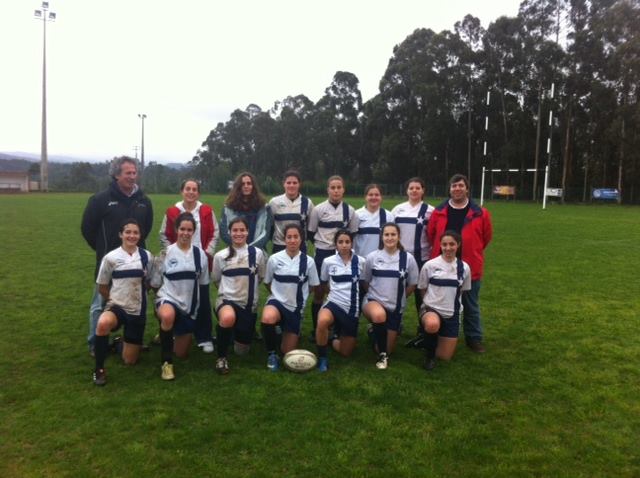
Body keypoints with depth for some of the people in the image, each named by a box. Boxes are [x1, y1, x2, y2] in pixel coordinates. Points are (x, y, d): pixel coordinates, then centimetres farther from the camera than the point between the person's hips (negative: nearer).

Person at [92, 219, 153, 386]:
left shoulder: (147, 257, -3)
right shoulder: (110, 258, -7)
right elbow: (102, 286, 4)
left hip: (138, 310, 2)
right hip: (116, 306, -2)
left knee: (130, 360, 6)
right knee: (103, 323, -39)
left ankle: (127, 341, 42)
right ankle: (99, 369, -19)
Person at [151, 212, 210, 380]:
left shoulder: (199, 254, 0)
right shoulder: (166, 252, -6)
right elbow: (155, 283, 3)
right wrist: (158, 302, 2)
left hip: (189, 305, 3)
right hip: (168, 298, -3)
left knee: (182, 354, 10)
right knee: (168, 315, -43)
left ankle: (170, 336, 46)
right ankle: (166, 362, -22)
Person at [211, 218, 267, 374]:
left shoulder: (257, 253, -4)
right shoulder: (220, 256, -4)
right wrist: (228, 290, 7)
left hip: (249, 304, 2)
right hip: (227, 299, -2)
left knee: (242, 351, 10)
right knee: (228, 318, -40)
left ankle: (239, 332, 46)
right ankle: (221, 356, -15)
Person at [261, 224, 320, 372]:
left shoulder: (308, 261, -9)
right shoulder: (274, 259, -10)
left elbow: (313, 286, 6)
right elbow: (267, 283, 6)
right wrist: (279, 294, 6)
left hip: (296, 308, 1)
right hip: (277, 301, -1)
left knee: (288, 352, 6)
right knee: (267, 318, -39)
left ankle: (287, 331, 41)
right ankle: (271, 354, -12)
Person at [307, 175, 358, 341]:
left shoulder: (350, 210, 0)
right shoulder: (319, 209, -4)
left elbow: (353, 233, 9)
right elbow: (311, 233, 4)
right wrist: (322, 243, 6)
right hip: (322, 254, -1)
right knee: (319, 292, 2)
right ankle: (316, 329, 12)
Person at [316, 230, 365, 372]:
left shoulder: (360, 261, -3)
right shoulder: (328, 261, -2)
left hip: (352, 308, 2)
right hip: (334, 303, -1)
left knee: (345, 352, 6)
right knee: (322, 321, -39)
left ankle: (333, 339, 40)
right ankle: (322, 357, -15)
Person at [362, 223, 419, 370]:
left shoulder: (408, 258, -7)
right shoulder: (372, 257, -6)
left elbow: (412, 285, 5)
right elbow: (365, 281, 7)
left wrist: (399, 297, 8)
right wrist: (376, 294, 1)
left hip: (396, 307, 2)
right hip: (374, 301, -1)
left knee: (389, 349, 7)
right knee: (379, 315, -39)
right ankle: (382, 354, -14)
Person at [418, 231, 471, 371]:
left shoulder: (464, 268, -2)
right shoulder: (430, 265, -9)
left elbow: (462, 291, 13)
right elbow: (422, 290, 4)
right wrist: (430, 303, 7)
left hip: (452, 314, 3)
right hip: (431, 309, -3)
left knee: (445, 357, 3)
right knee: (432, 325, -40)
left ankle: (436, 339, 36)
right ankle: (429, 353, -9)